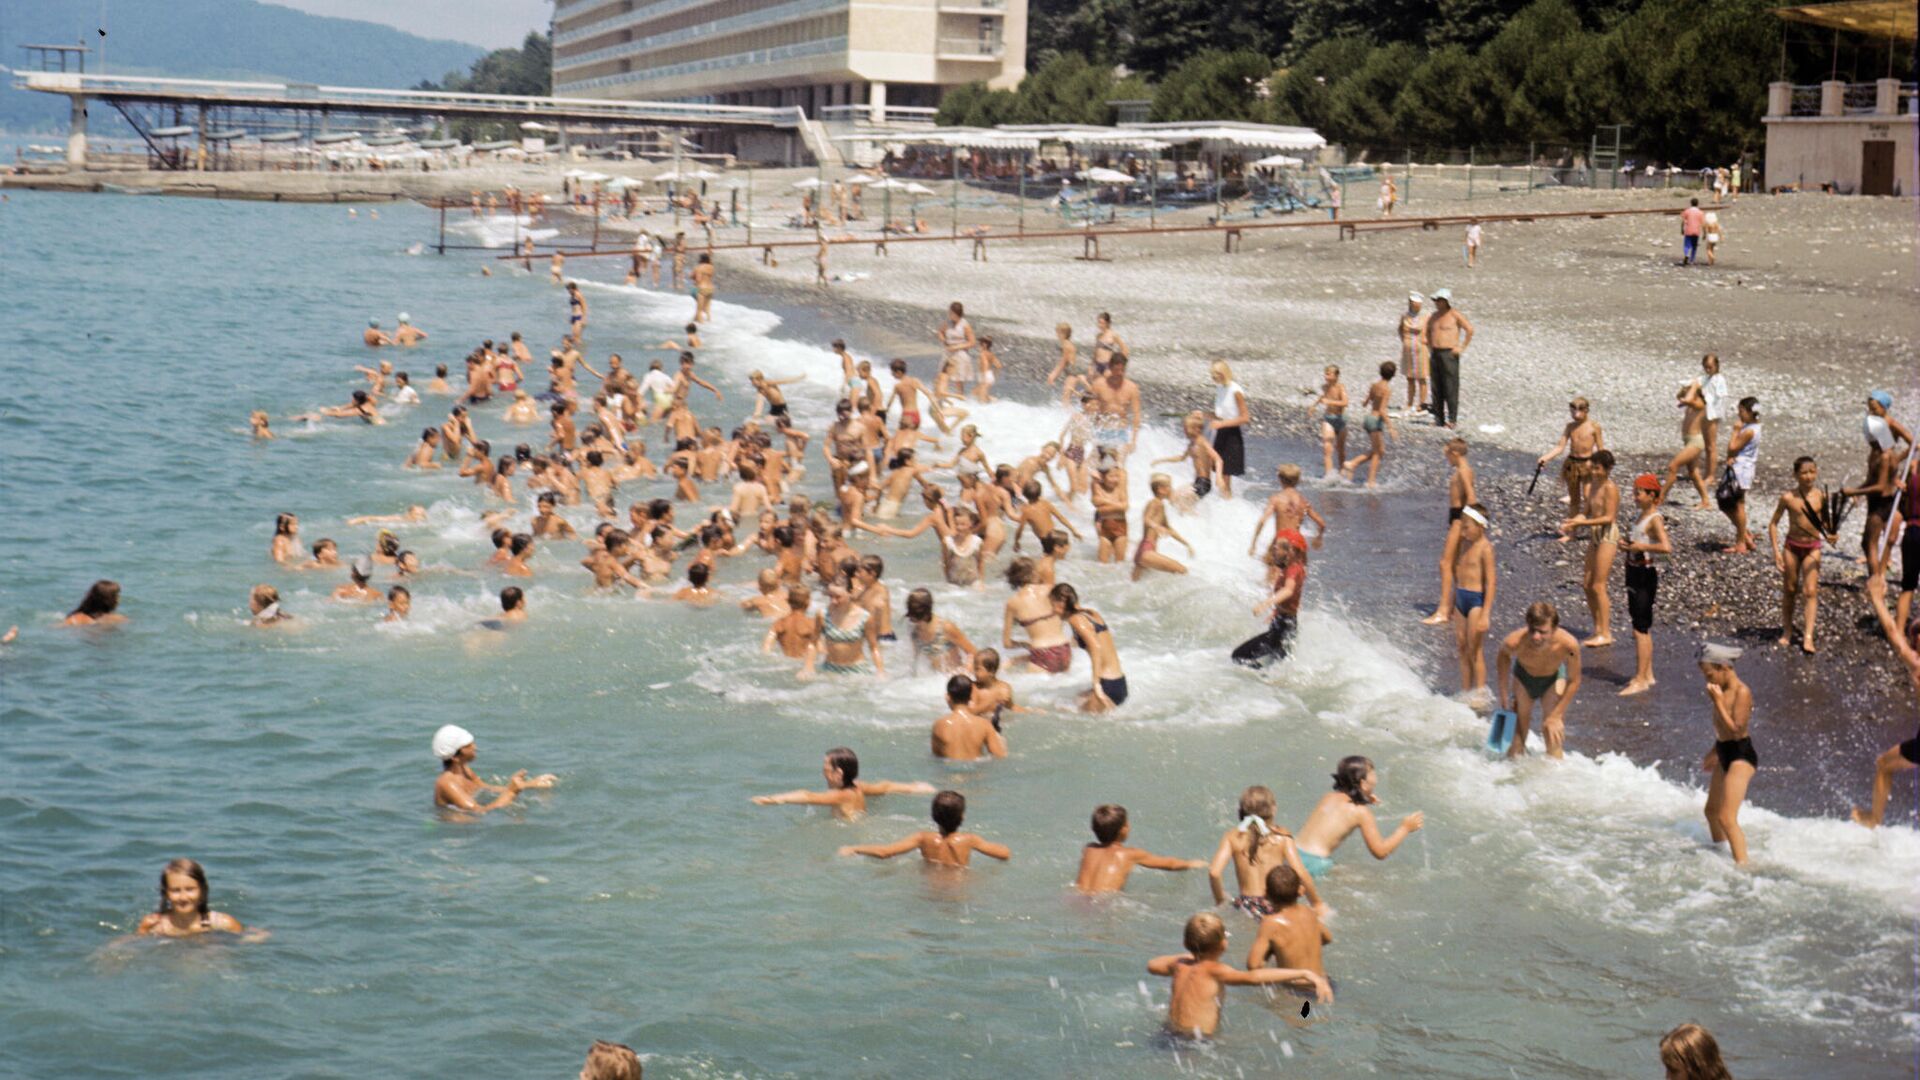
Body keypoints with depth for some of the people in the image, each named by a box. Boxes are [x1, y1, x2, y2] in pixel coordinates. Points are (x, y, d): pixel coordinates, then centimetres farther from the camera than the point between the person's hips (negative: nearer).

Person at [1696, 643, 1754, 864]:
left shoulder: (1741, 692, -20)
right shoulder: (1724, 690, 7)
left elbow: (1736, 730, -26)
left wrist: (1718, 703, -25)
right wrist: (1714, 752, 28)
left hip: (1741, 757, -10)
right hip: (1725, 755, 10)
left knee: (1727, 818, -16)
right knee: (1711, 811, 23)